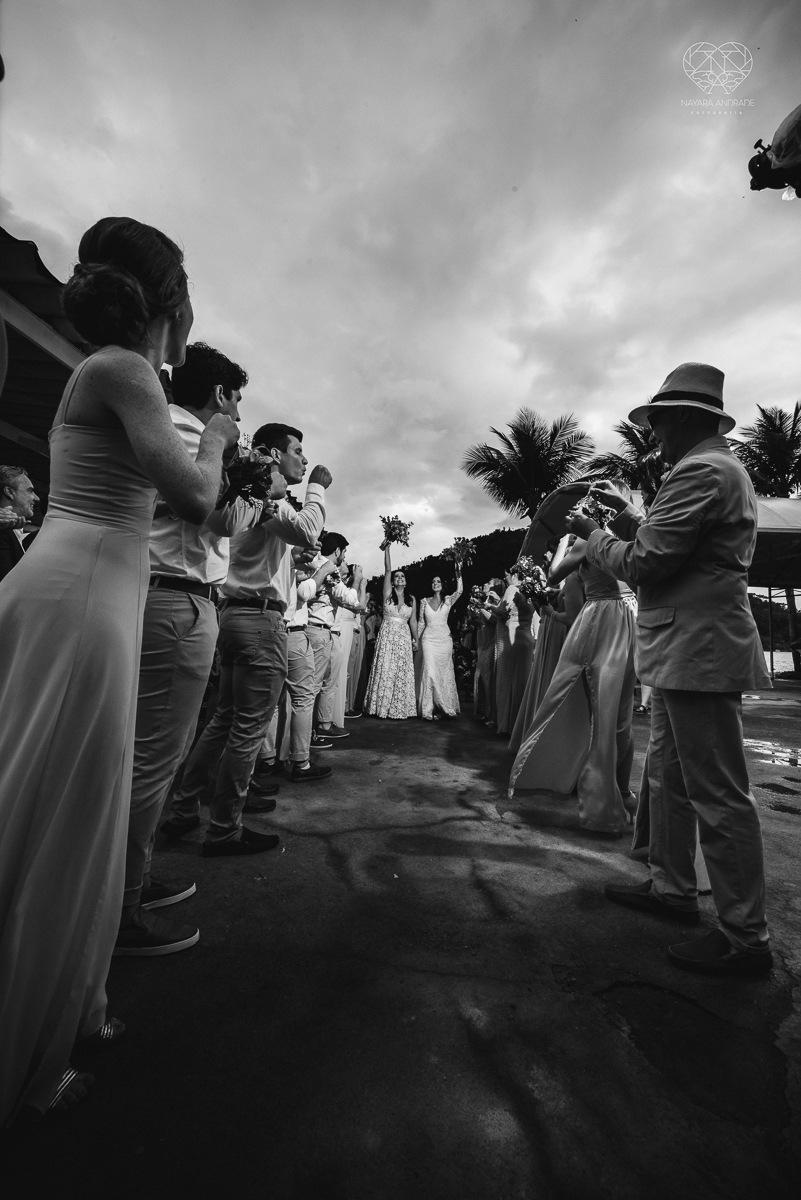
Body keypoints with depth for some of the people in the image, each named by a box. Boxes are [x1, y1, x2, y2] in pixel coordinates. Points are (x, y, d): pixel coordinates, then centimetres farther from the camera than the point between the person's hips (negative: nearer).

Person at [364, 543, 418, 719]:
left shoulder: (411, 599, 9)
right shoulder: (388, 594, 3)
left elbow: (413, 621, 11)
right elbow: (387, 570, -3)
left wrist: (415, 639, 9)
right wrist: (387, 549, -7)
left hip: (404, 637, 2)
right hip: (387, 634, -2)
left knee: (402, 672, 1)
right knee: (385, 670, -2)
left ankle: (399, 709, 9)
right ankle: (383, 707, 6)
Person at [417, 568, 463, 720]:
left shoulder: (448, 600, 5)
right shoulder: (424, 601, 6)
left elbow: (459, 591, -13)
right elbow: (421, 622, 8)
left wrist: (459, 574, -19)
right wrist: (416, 639, 4)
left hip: (445, 640, 1)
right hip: (429, 639, 0)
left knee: (444, 673, 5)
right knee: (430, 672, -8)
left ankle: (442, 706, 17)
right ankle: (429, 709, -2)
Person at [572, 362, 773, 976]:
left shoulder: (701, 471, -13)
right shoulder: (720, 466, 21)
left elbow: (641, 564, -18)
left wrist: (593, 534, -2)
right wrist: (631, 518, 14)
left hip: (698, 650, -11)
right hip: (689, 649, 11)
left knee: (719, 795, 0)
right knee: (668, 776, 17)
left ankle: (746, 938, 16)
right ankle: (673, 889, 32)